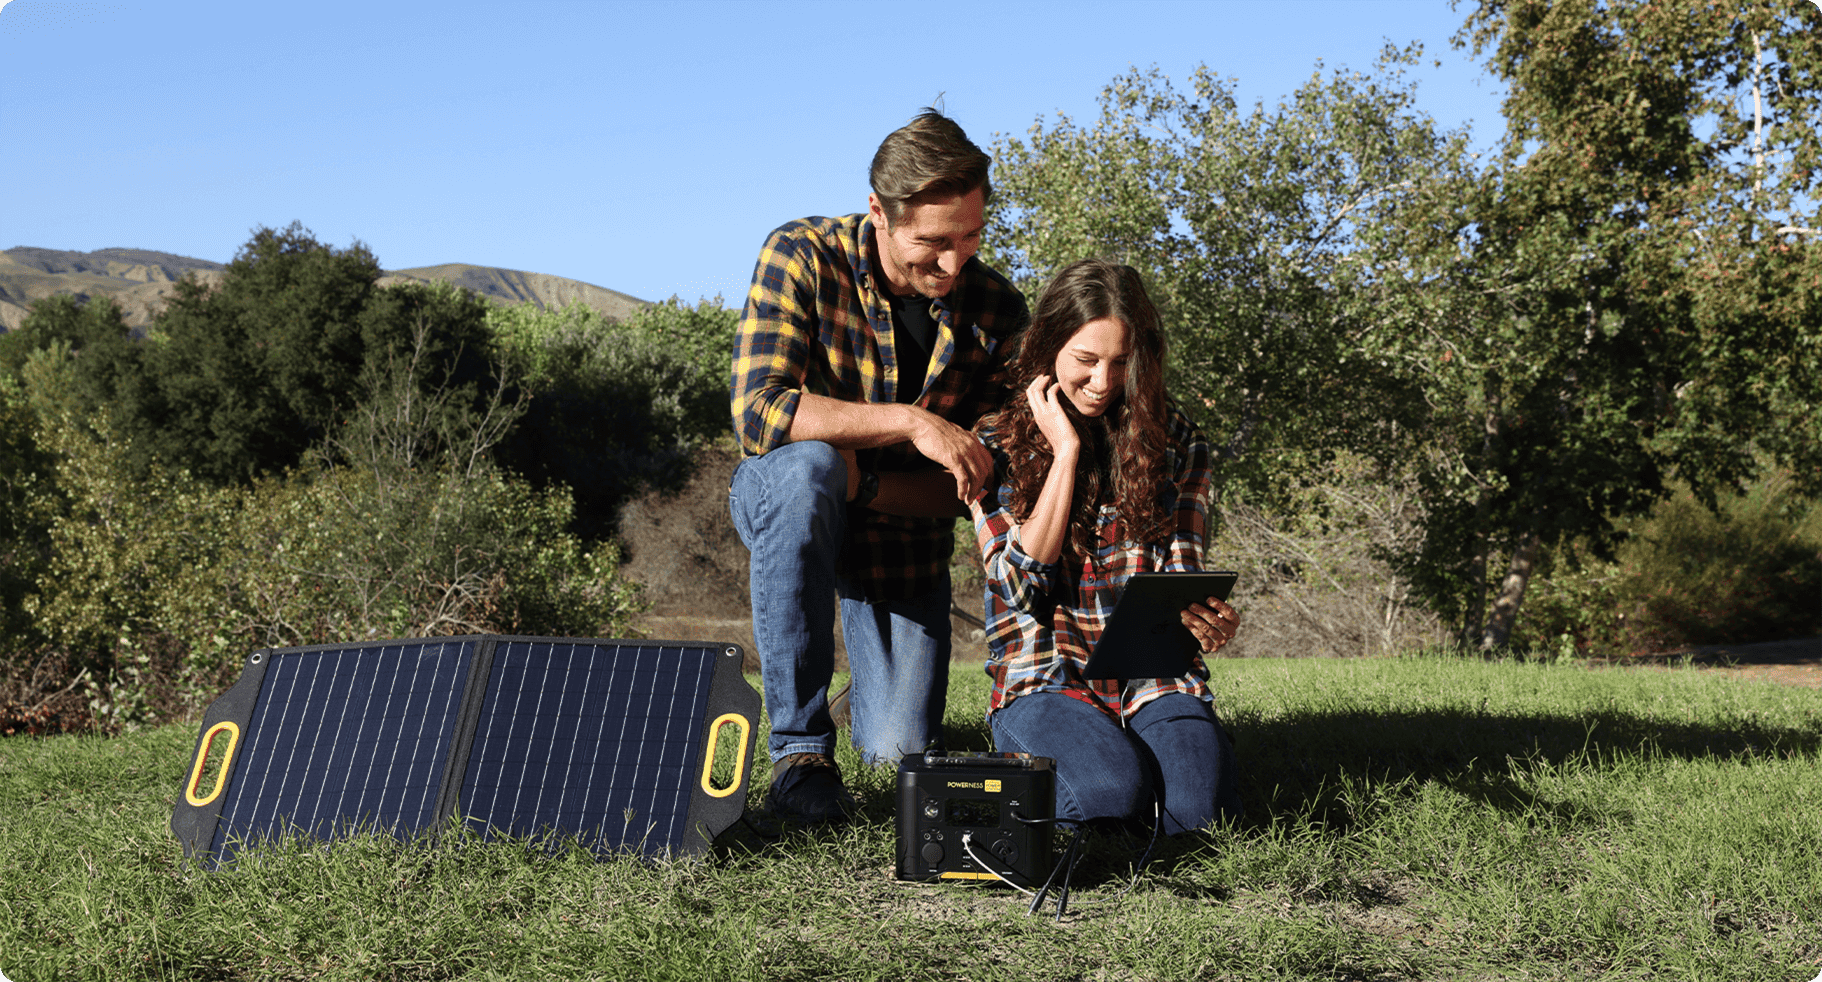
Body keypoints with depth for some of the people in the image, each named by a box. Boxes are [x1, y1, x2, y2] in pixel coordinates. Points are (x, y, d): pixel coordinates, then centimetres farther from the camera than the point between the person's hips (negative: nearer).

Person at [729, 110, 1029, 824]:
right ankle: (798, 745, -29)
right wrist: (912, 423, -37)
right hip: (783, 503, -2)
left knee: (901, 750, -6)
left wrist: (857, 483, -28)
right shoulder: (802, 255, -19)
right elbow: (757, 411, -30)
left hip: (903, 528, 3)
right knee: (807, 465, -39)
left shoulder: (997, 312, -11)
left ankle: (877, 691, 36)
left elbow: (972, 487, -11)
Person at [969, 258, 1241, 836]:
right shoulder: (996, 445, 3)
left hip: (1152, 673, 2)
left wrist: (1205, 619, -20)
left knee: (1194, 807, -27)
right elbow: (1023, 587, -8)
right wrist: (1066, 452, -8)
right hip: (1045, 678, -1)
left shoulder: (1175, 442, 8)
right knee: (1112, 792, -31)